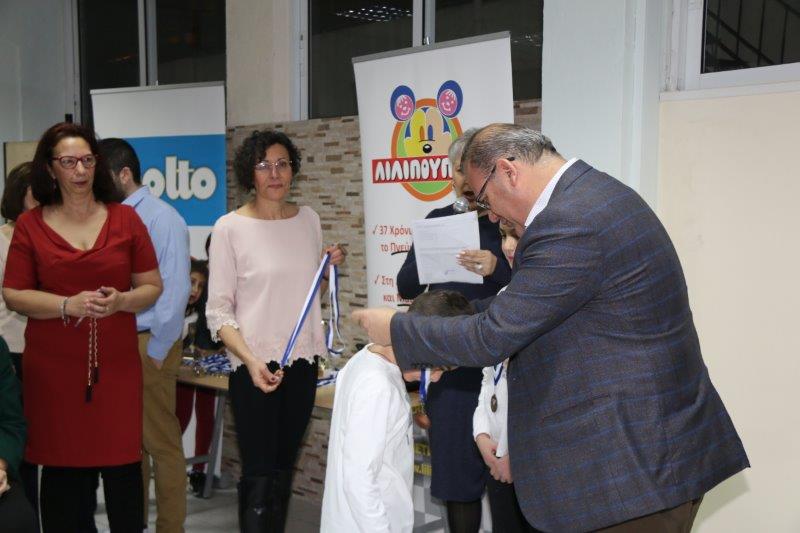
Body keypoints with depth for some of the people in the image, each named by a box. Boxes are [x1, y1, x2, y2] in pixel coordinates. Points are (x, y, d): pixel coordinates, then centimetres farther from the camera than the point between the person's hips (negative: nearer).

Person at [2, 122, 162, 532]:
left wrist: (120, 301, -13)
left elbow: (152, 287, 7)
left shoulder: (125, 219, 5)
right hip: (53, 367, 0)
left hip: (116, 363, 1)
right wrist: (68, 305, -14)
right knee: (61, 466, 6)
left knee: (123, 464, 1)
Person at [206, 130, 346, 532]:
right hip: (255, 366, -5)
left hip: (303, 361, 5)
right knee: (259, 476, -4)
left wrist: (329, 268, -1)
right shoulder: (229, 228, -8)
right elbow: (218, 310, -10)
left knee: (284, 469, 16)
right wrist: (251, 360, -22)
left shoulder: (308, 219, 7)